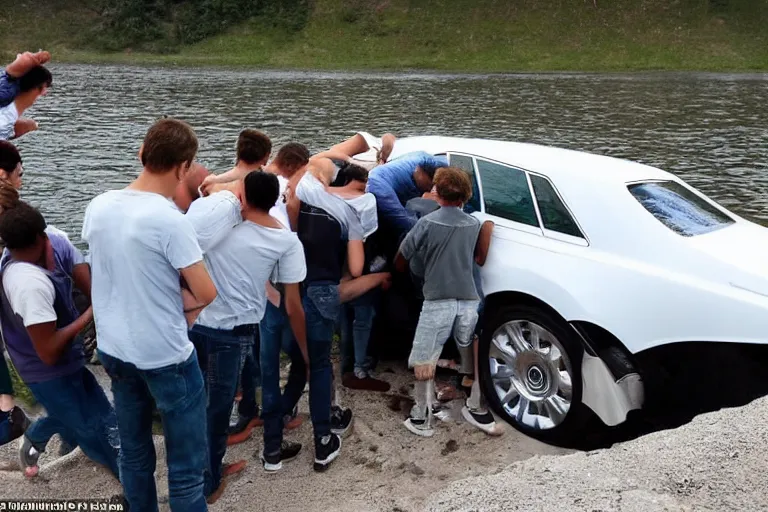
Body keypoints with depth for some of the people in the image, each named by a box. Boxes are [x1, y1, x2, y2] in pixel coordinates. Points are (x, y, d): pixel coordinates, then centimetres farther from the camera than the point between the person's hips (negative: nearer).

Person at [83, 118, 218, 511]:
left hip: (114, 350, 7)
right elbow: (207, 295, -19)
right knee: (186, 468, 7)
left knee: (134, 455, 22)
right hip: (166, 357, -7)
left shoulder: (98, 207, -3)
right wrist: (183, 301, 1)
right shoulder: (169, 219, -22)